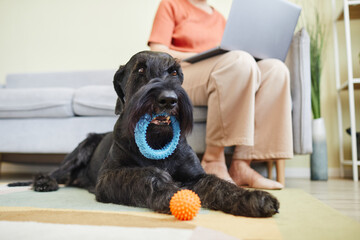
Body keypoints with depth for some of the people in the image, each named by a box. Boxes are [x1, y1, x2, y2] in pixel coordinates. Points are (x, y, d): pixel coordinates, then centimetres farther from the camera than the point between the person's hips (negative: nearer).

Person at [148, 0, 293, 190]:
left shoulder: (219, 18, 27)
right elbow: (157, 55, -2)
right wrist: (202, 56, -13)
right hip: (177, 78, -5)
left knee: (275, 68, -19)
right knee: (240, 59, -32)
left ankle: (241, 164, -30)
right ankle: (213, 160, -30)